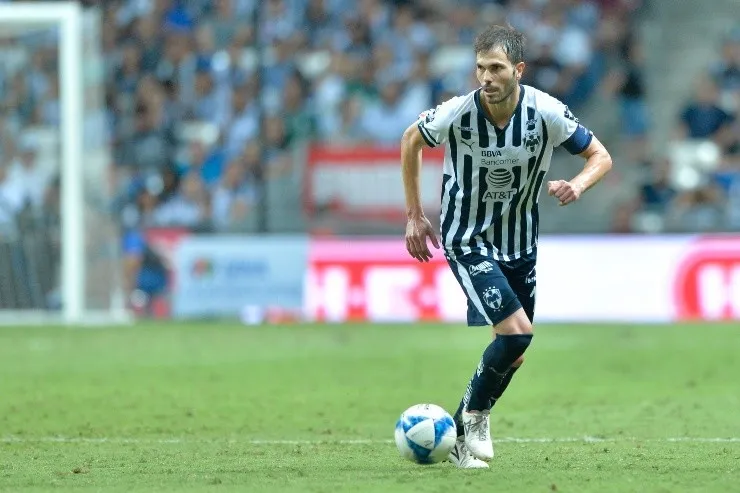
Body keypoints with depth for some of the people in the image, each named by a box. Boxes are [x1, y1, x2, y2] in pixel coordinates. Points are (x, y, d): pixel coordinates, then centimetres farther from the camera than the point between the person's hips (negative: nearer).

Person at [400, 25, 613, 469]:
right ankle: (475, 413, 0)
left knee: (512, 354, 10)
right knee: (517, 331, -22)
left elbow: (600, 156, -4)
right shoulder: (457, 113, -21)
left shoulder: (546, 113, -17)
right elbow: (411, 141, 0)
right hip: (467, 240, -4)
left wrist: (577, 186, -27)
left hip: (520, 244, 4)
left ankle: (461, 436, 31)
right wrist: (414, 215, 2)